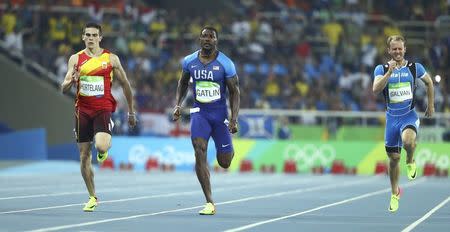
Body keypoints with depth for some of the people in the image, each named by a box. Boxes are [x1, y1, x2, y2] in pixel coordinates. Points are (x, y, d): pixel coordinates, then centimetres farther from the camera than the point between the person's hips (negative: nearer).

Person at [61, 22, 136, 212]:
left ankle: (105, 149, 11)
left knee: (100, 146, -27)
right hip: (83, 110, 2)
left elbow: (125, 85, 10)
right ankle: (92, 197, 15)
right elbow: (64, 89, 3)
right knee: (84, 156, 3)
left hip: (104, 109, -2)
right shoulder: (76, 59, 5)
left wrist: (131, 111, 11)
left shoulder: (111, 59, 2)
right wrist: (72, 81, -20)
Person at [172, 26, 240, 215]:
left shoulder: (225, 63, -9)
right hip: (199, 112, 1)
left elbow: (234, 92, -4)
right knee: (199, 152, -20)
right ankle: (209, 203, -18)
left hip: (220, 113, -1)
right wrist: (178, 104, 7)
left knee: (224, 162, 3)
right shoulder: (189, 61, 0)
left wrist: (234, 118, -12)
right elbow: (183, 82, 19)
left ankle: (228, 150, 45)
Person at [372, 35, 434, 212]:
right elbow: (376, 89, -18)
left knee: (408, 140, -34)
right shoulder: (381, 69, -2)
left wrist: (431, 106, 16)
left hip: (409, 116, -2)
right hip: (392, 117, 2)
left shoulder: (415, 67, -1)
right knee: (394, 158, 8)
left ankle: (410, 162, 0)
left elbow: (429, 83, 17)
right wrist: (389, 72, -26)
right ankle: (395, 193, 28)